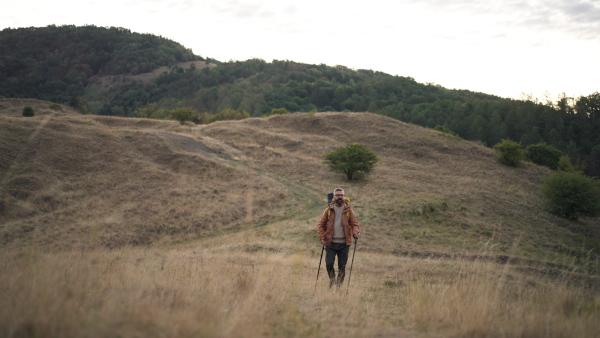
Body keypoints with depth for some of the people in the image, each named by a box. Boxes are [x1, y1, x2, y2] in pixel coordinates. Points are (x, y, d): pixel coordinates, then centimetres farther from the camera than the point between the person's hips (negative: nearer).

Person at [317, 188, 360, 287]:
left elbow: (354, 224, 6)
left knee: (342, 267, 2)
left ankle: (339, 285, 15)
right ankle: (332, 278, 19)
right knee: (329, 263, -8)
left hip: (344, 243, 0)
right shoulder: (328, 210, 4)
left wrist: (355, 232, -16)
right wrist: (322, 237, -5)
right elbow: (320, 224, 8)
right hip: (331, 242, 0)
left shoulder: (348, 210, 5)